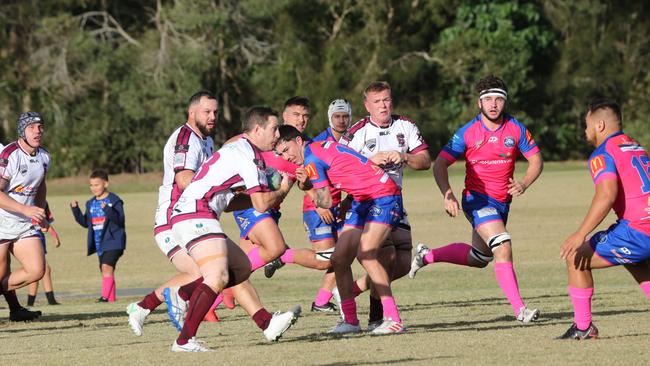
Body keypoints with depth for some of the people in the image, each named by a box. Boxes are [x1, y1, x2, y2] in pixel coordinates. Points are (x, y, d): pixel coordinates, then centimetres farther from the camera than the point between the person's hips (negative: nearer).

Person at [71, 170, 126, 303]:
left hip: (113, 242, -7)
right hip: (99, 244, 8)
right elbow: (85, 223, 15)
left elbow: (120, 220, -17)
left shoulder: (114, 201, -7)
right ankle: (111, 298, 18)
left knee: (107, 266, -21)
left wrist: (107, 209, -31)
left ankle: (105, 296, -26)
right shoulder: (91, 203, 14)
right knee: (105, 269, 11)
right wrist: (75, 209, 3)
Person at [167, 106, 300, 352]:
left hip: (185, 216, 10)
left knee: (241, 268, 15)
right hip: (196, 216, -10)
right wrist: (283, 190, 11)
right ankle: (184, 341, -25)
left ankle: (185, 294, 4)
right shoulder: (249, 154, -7)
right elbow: (261, 204, -9)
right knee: (218, 277, -22)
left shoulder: (236, 149, 24)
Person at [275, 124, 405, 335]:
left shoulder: (311, 158, -16)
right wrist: (306, 181, -3)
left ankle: (393, 320, -25)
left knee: (365, 254, -25)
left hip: (384, 196, -10)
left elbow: (326, 202, -16)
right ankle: (350, 320, 13)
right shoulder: (318, 147, 11)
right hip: (362, 200, 10)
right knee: (339, 259, 5)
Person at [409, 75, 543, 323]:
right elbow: (440, 164, -7)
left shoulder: (516, 129, -3)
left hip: (502, 201, 6)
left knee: (479, 258, 18)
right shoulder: (468, 132, -11)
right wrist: (448, 195, -24)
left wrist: (523, 184, -18)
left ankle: (426, 256, 38)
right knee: (503, 247, -24)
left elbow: (536, 159, 2)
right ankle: (519, 309, -24)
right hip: (477, 199, -6)